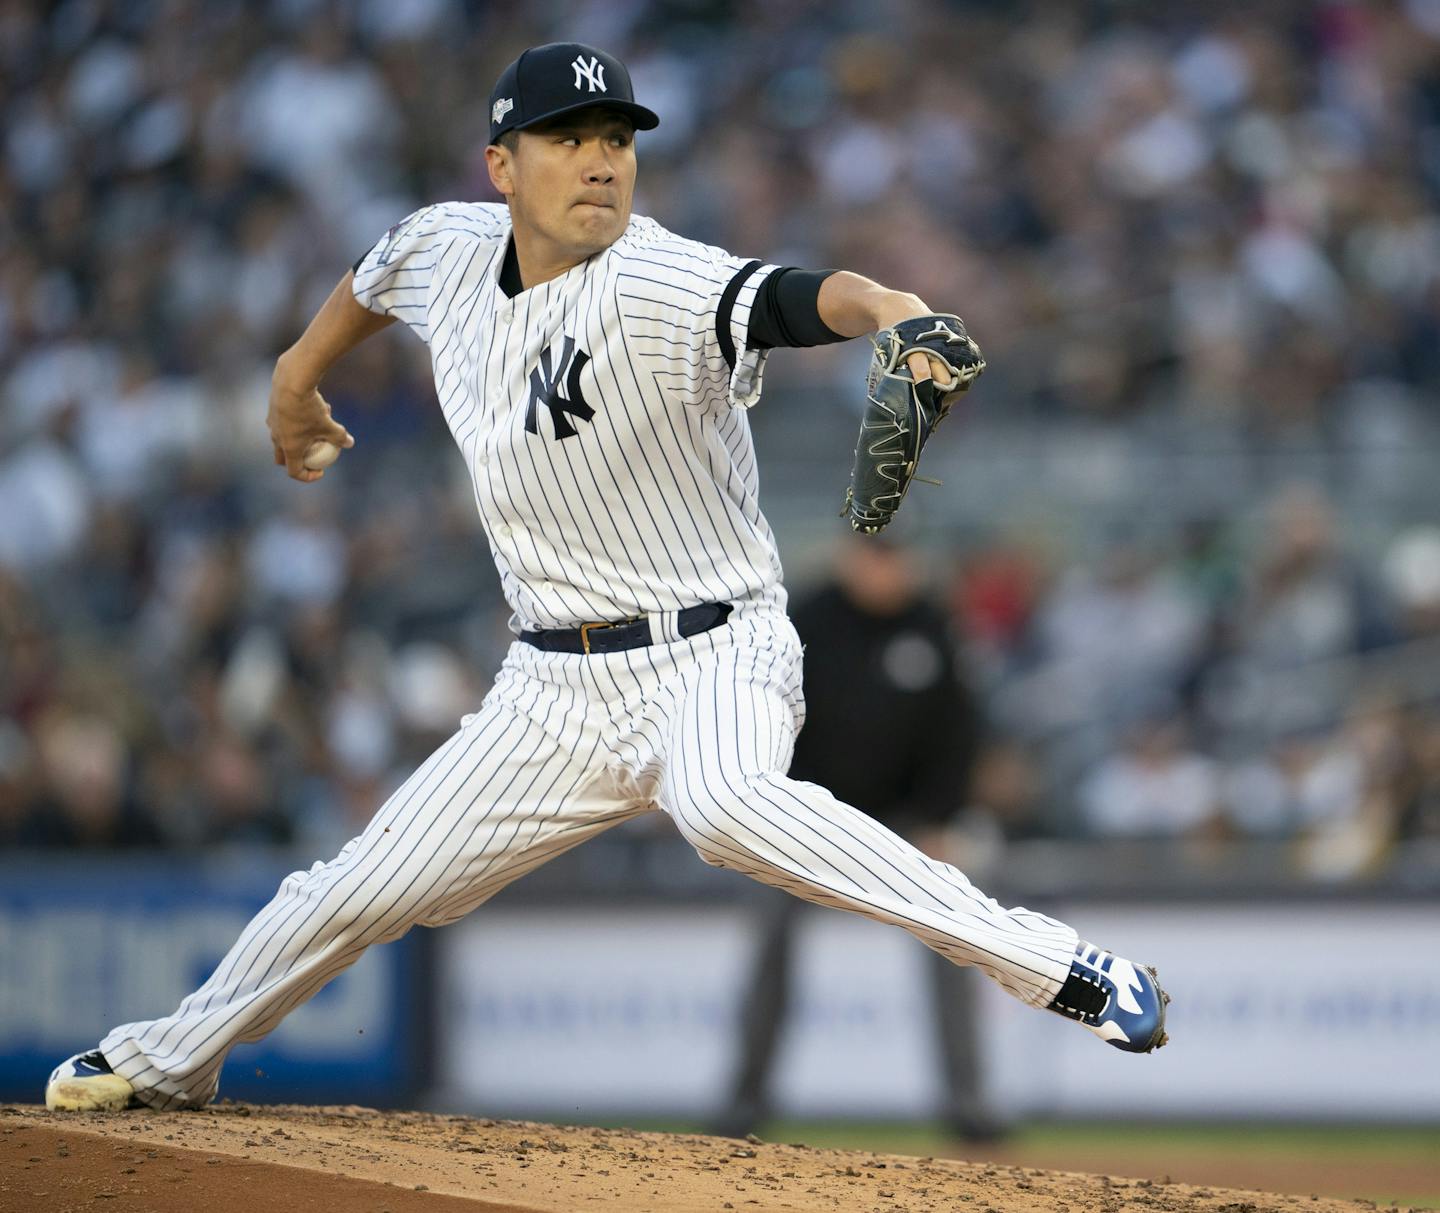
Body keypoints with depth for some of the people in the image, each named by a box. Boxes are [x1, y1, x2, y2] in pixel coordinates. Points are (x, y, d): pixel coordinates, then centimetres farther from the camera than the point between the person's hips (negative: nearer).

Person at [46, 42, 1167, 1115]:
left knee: (721, 801, -39)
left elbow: (789, 299, -43)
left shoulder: (657, 288, -22)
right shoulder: (448, 251, 0)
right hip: (557, 687, 7)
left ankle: (1061, 969, -39)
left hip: (711, 656, -6)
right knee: (359, 890, 12)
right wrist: (301, 370, 39)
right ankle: (172, 1059, 38)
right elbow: (375, 280, 25)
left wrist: (891, 309, -64)